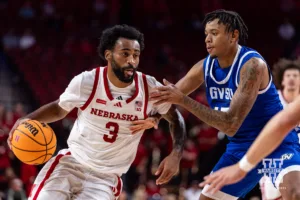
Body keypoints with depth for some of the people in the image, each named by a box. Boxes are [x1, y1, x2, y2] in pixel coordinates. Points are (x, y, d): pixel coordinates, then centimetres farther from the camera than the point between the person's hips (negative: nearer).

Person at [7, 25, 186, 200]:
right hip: (69, 164, 0)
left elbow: (176, 118, 6)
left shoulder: (150, 89, -12)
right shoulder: (86, 82, -11)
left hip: (105, 179, 0)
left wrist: (176, 155, -11)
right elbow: (59, 109, 8)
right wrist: (27, 120, -9)